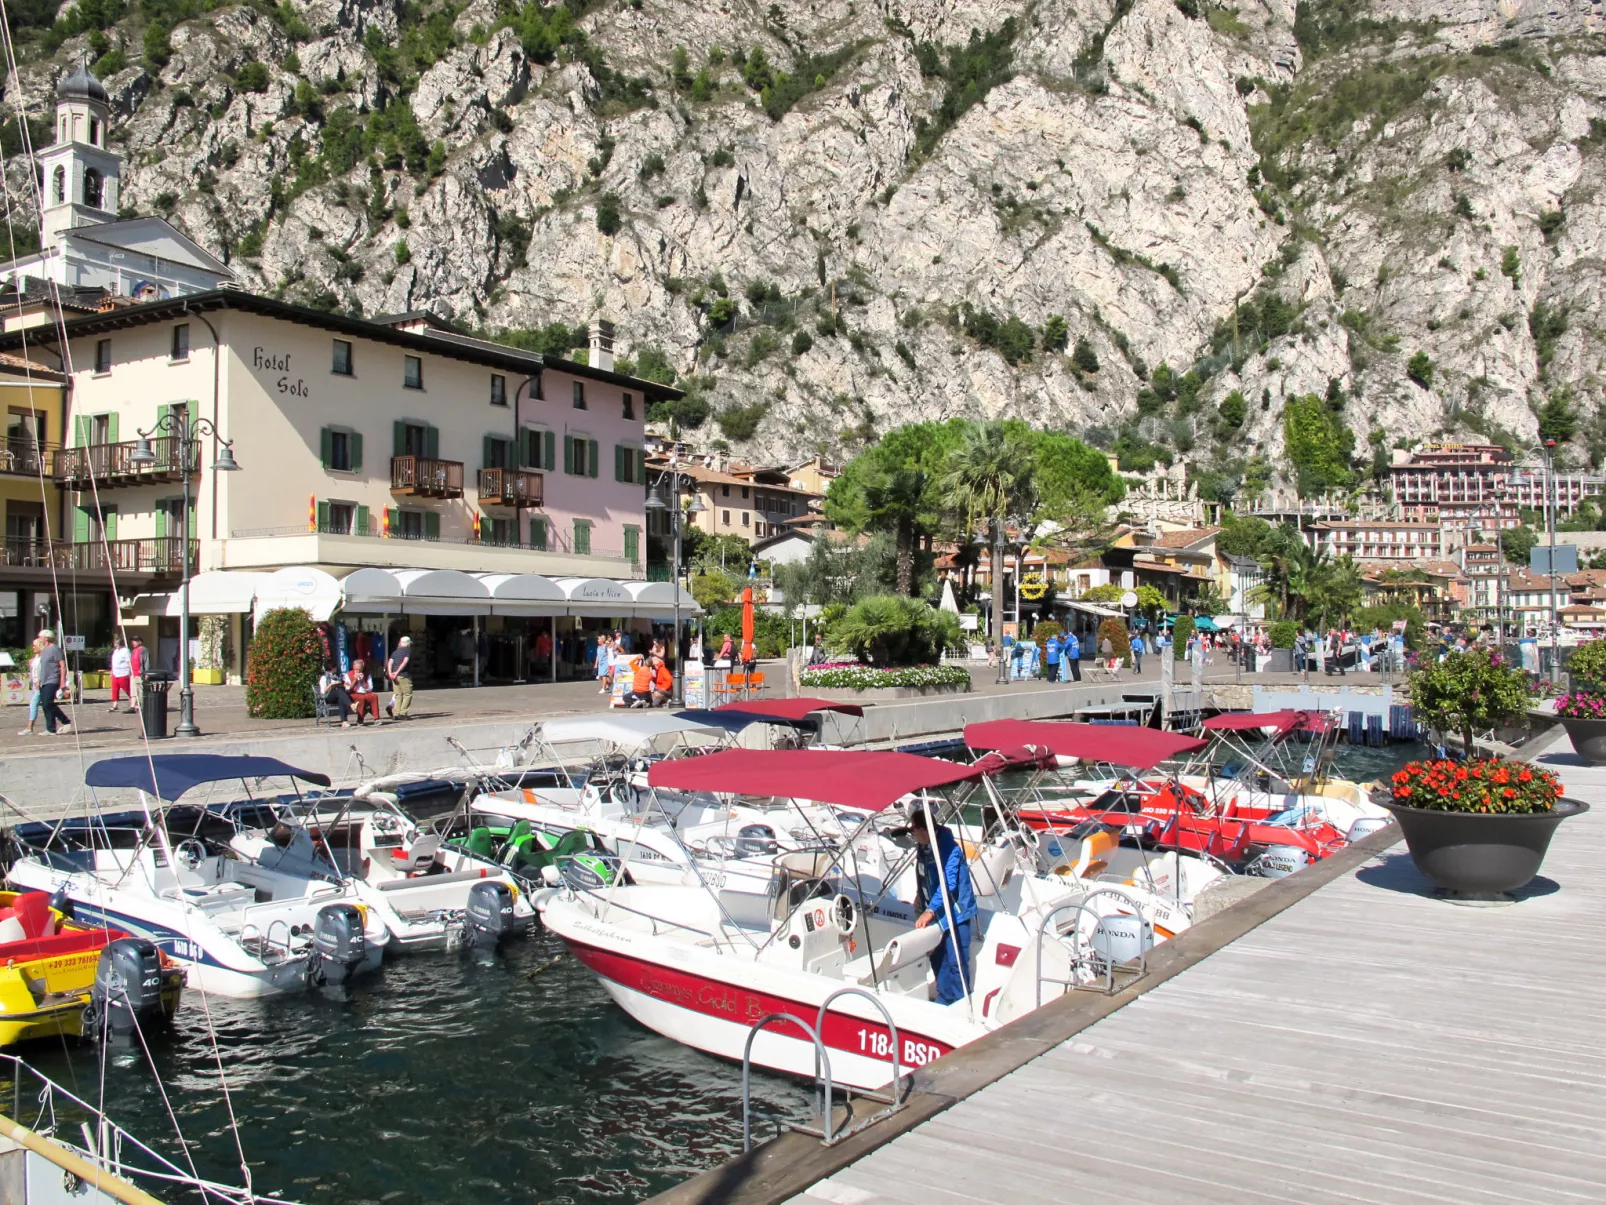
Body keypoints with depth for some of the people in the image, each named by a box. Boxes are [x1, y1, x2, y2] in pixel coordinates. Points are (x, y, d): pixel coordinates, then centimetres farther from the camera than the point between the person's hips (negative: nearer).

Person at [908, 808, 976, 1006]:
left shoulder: (949, 849, -23)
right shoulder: (922, 848, 4)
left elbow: (948, 884, -30)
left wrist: (930, 910, -35)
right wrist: (922, 902, 25)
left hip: (955, 912, -9)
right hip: (935, 913, 9)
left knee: (956, 962, -7)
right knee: (938, 960, 14)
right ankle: (944, 1003, 26)